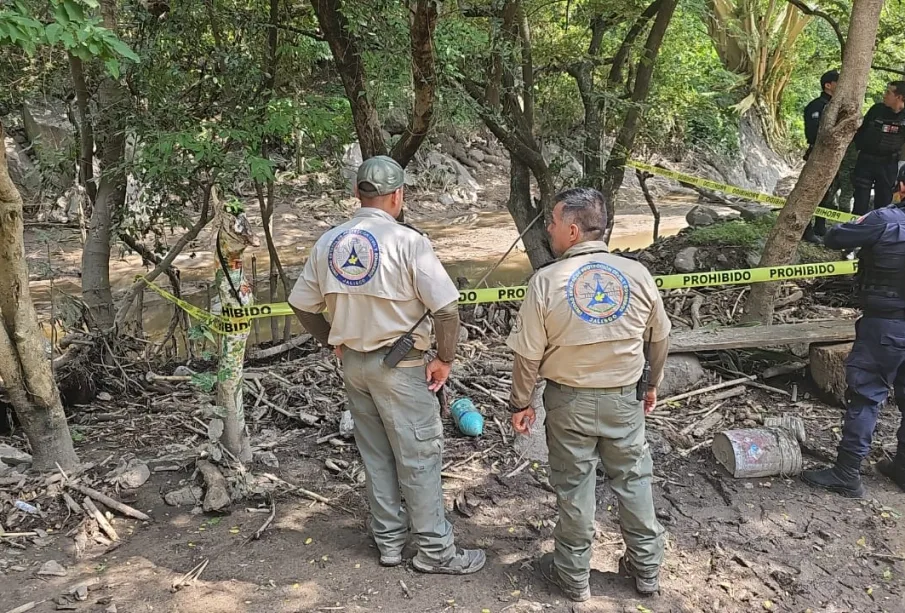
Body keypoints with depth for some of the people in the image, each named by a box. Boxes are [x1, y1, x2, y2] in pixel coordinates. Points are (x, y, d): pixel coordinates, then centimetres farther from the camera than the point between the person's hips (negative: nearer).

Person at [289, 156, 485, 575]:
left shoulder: (327, 242, 1)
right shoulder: (407, 241, -16)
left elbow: (301, 306, 8)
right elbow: (446, 308, -20)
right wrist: (445, 359, -8)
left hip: (353, 363, 6)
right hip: (398, 365, -6)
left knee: (375, 456, 17)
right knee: (419, 456, 6)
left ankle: (389, 541, 29)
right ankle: (435, 550, 17)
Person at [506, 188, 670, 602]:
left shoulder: (547, 281, -17)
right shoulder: (637, 274, -7)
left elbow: (527, 354, -13)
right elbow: (659, 338, 5)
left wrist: (520, 403, 2)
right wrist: (652, 384, 21)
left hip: (569, 400, -2)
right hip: (624, 397, 2)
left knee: (573, 486, 12)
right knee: (633, 479, 18)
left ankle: (574, 575, 27)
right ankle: (646, 567, 33)